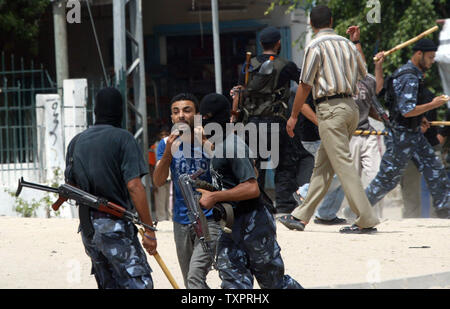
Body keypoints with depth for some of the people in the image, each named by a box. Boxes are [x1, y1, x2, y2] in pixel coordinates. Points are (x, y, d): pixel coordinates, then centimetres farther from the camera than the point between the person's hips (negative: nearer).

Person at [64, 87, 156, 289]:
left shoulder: (76, 142, 12)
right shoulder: (122, 138, -7)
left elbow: (71, 187, 17)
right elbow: (134, 185, -15)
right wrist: (149, 230, -13)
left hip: (87, 227, 7)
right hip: (115, 225, -7)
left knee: (109, 285, 14)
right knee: (139, 283, -9)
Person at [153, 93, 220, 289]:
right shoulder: (167, 144, 4)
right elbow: (158, 182, -6)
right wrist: (168, 152, -22)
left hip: (209, 220, -5)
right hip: (181, 221, 5)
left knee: (195, 277, -22)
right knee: (190, 283, 12)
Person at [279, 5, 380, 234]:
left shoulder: (315, 47, -8)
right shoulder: (347, 44, 11)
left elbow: (305, 84, -8)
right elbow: (363, 74, 24)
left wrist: (294, 116, 0)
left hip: (330, 109, -8)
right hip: (351, 106, 8)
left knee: (343, 164, -10)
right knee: (322, 164, 12)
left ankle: (366, 220, -16)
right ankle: (301, 216, 17)